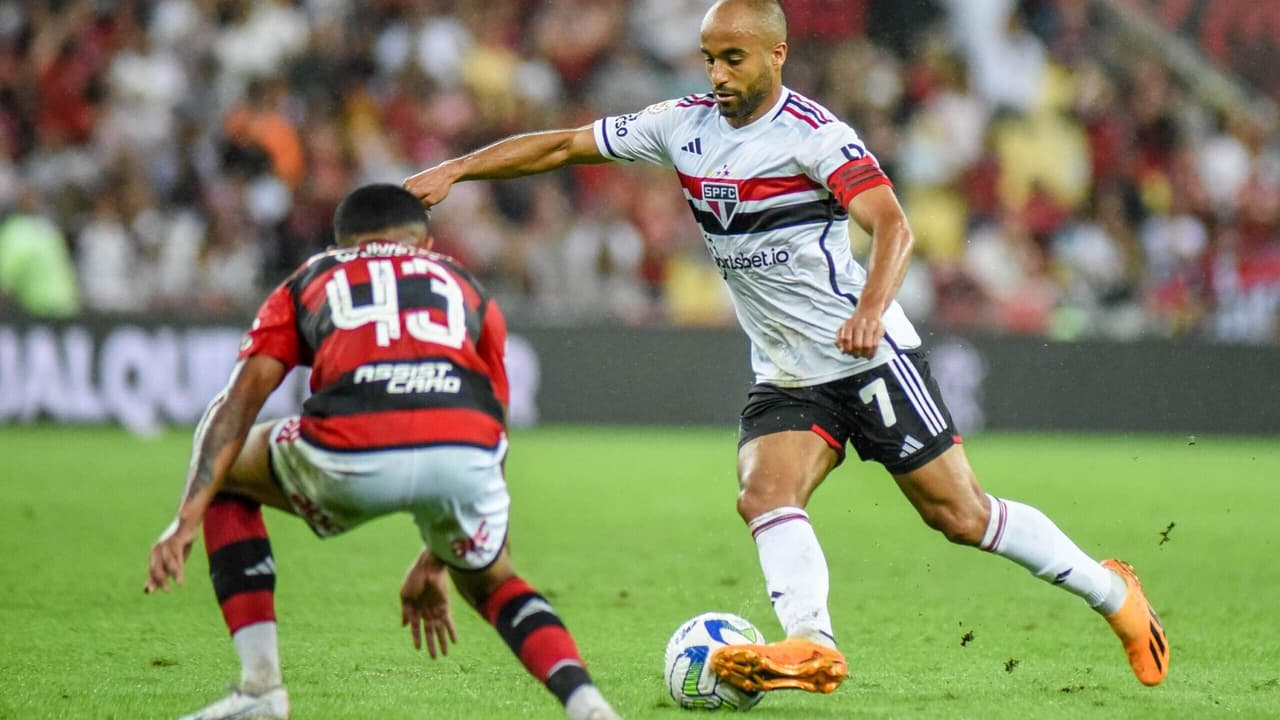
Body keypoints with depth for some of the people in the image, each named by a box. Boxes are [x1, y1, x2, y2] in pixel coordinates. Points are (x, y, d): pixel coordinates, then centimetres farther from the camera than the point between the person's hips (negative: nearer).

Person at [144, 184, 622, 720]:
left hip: (350, 456, -2)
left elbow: (238, 401, 17)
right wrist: (435, 563, 51)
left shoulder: (309, 282, 32)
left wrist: (187, 519, 10)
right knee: (490, 581, 34)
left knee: (225, 476, 31)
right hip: (464, 451, 2)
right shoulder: (465, 287, 37)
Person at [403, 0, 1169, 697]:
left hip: (869, 355, -6)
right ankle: (812, 645, -35)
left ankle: (1111, 592, 14)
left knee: (962, 514, -3)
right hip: (785, 377, 6)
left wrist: (872, 307, -46)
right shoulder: (683, 124, 3)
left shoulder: (812, 132, -16)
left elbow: (891, 224, -28)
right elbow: (566, 145, 8)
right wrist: (453, 170, 1)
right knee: (764, 495, -21)